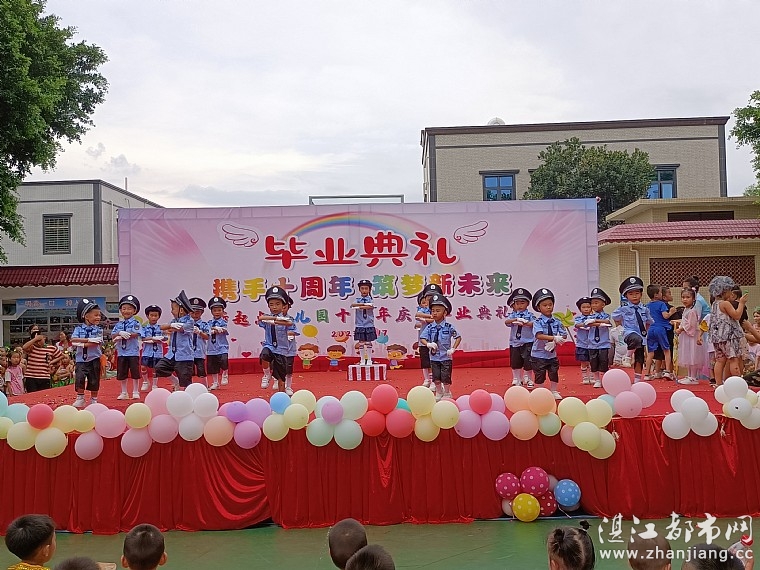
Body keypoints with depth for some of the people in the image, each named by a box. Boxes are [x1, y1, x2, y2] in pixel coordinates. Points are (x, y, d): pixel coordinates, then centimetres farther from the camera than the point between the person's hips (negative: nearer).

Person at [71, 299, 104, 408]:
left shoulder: (98, 329, 0)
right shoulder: (79, 328, 2)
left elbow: (97, 343, -13)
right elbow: (73, 340, -13)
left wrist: (81, 343, -17)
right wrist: (89, 340, -21)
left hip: (94, 359, 0)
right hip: (81, 359, 0)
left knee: (94, 381, 6)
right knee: (79, 378, -11)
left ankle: (93, 400, 20)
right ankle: (80, 399, 5)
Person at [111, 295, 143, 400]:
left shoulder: (135, 323, -3)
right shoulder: (119, 324, 11)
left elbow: (135, 334, -17)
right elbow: (113, 336, 3)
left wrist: (121, 337, -15)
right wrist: (120, 333, -18)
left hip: (133, 352, -5)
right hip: (121, 352, 5)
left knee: (135, 373, 0)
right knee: (121, 374, 9)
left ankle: (135, 392, 10)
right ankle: (124, 393, 21)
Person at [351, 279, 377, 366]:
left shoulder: (371, 300, 1)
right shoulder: (357, 300, 4)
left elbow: (371, 307, -20)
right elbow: (352, 305, -16)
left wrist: (359, 306, -19)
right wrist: (363, 304, -22)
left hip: (369, 325, -1)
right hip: (360, 325, 1)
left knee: (369, 342, 5)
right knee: (361, 343, 6)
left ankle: (369, 359, 14)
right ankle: (362, 360, 15)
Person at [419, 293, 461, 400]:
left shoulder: (449, 327, -8)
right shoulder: (429, 327, -2)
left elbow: (458, 337, -3)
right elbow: (422, 338, -4)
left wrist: (453, 349, -11)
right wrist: (428, 344, -24)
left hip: (446, 357, -2)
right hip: (434, 357, 3)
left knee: (445, 378, 2)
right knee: (436, 378, 10)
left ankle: (447, 394, 20)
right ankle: (439, 394, 27)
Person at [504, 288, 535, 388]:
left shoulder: (529, 315, -1)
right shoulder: (512, 315, 2)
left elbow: (533, 323, -18)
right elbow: (506, 322, -16)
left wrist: (525, 323, -36)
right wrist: (515, 319, -35)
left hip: (527, 342, -2)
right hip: (514, 342, 2)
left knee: (528, 362, 1)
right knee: (515, 363, 11)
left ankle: (528, 380, 18)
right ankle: (516, 380, 26)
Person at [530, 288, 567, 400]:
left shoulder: (556, 322, -1)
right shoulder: (538, 322, -13)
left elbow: (564, 335, -4)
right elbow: (539, 335, -28)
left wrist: (554, 343, -21)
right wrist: (554, 338, -37)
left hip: (552, 353, 4)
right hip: (539, 354, -4)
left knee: (554, 373, 13)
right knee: (540, 375, 6)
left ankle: (554, 392, 29)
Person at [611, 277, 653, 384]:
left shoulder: (644, 309, 7)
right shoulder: (623, 308, -3)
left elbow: (649, 322, 23)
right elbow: (614, 317, 12)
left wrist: (644, 330, 13)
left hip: (641, 336, 4)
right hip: (629, 333, -4)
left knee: (639, 360, 5)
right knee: (636, 339, -41)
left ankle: (637, 380, 15)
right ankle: (629, 355, -19)